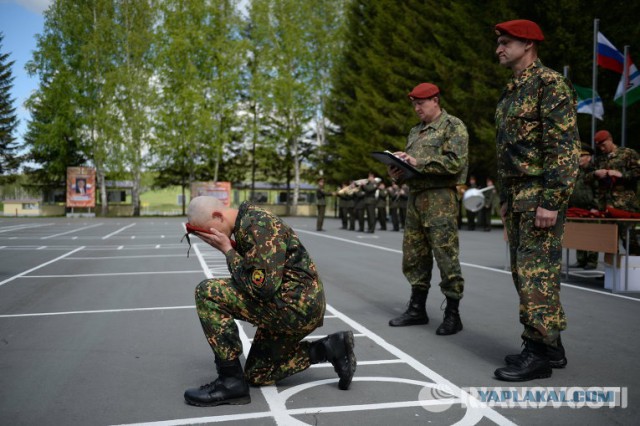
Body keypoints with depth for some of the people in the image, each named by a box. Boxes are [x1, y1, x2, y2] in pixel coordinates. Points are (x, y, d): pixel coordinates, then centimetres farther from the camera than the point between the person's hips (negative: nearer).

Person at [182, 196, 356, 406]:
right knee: (257, 374, 21)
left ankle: (231, 381, -9)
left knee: (207, 292, -16)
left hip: (297, 306, -11)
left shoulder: (256, 225, -19)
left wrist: (228, 251, -16)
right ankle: (331, 348, 14)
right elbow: (253, 281, 20)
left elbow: (262, 287, -26)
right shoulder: (247, 222, 12)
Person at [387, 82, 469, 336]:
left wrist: (418, 162, -16)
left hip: (440, 198, -7)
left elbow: (456, 162, -13)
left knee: (446, 257, -5)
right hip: (415, 197, 8)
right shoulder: (415, 132, 22)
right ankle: (417, 309, 21)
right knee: (414, 257, 9)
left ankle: (452, 314, 4)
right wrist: (399, 173, 2)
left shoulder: (453, 126, 0)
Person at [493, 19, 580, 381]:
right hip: (516, 195, 9)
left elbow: (564, 147, -16)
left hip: (541, 194, -9)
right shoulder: (511, 92, 19)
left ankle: (540, 354, 0)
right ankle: (550, 344, 20)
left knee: (537, 272, -8)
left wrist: (550, 201, -22)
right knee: (524, 271, 10)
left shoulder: (550, 83, -8)